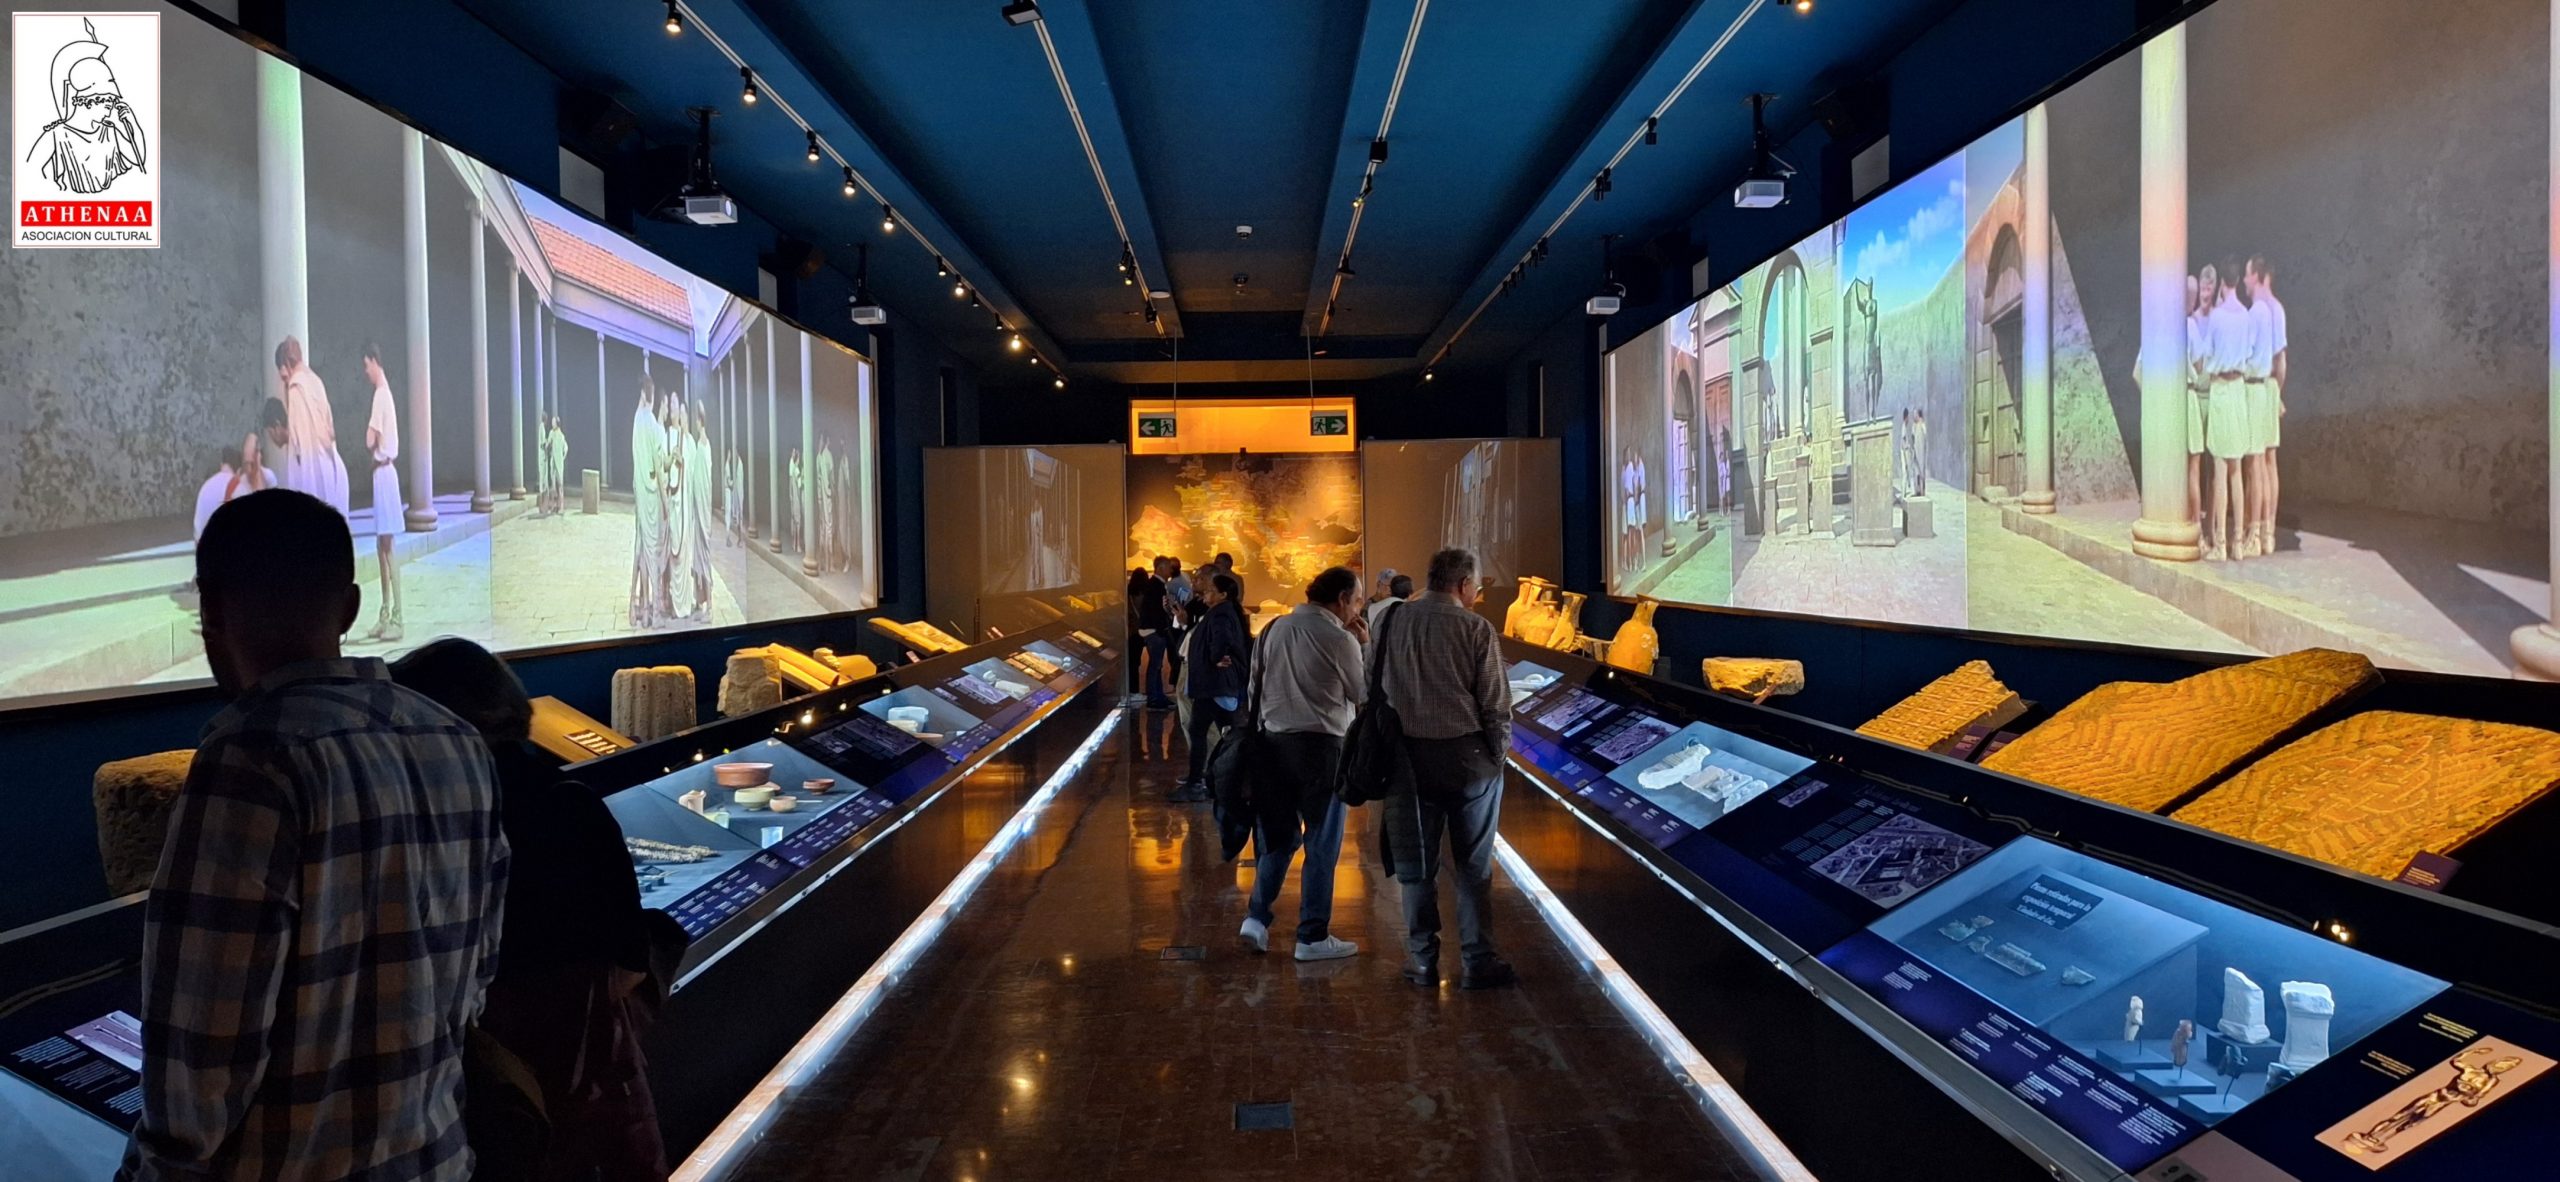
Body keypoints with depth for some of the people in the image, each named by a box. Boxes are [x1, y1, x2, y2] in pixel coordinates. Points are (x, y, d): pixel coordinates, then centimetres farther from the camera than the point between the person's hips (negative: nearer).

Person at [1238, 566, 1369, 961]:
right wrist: (1363, 646, 4)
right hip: (1321, 744, -6)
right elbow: (1363, 694, -3)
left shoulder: (1275, 628, 8)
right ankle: (1313, 936, 11)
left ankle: (1256, 917, 9)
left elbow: (1254, 685, 11)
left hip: (1273, 740, 6)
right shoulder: (1339, 638, -11)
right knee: (1322, 843, 5)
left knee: (1279, 835, 17)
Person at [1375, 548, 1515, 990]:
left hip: (1410, 754, 3)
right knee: (1473, 865, 8)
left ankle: (1422, 961, 18)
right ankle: (1477, 963, 14)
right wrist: (1499, 749, 6)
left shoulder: (1393, 622, 2)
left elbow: (1377, 688, 5)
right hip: (1467, 753, -3)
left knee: (1417, 863, 12)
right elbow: (1495, 701, -8)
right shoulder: (1476, 627, -8)